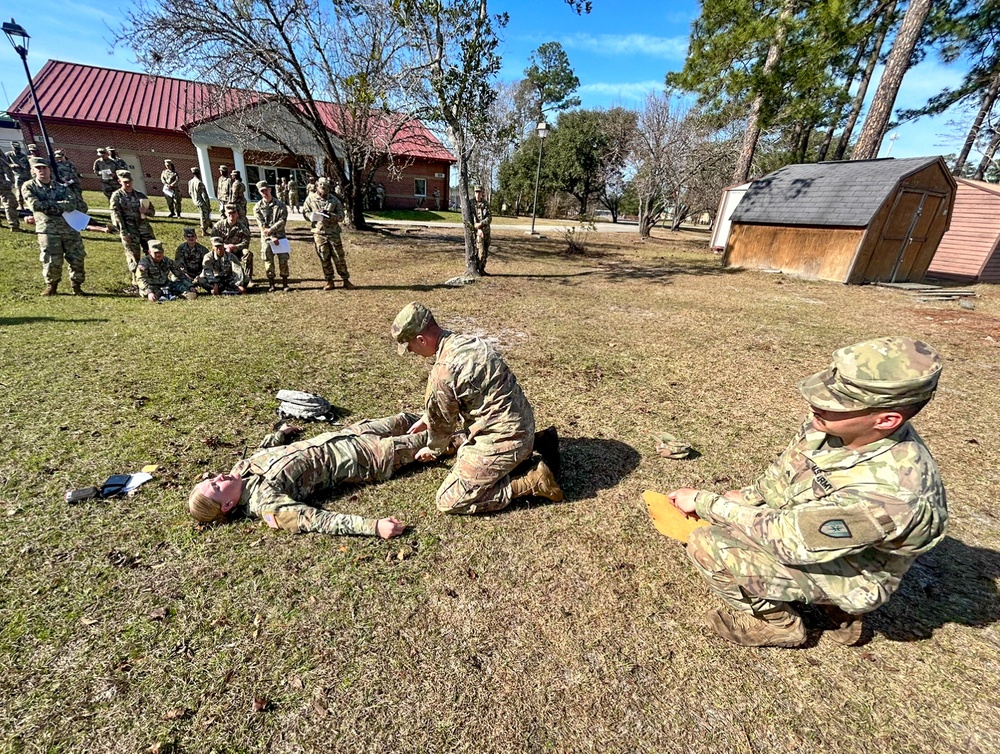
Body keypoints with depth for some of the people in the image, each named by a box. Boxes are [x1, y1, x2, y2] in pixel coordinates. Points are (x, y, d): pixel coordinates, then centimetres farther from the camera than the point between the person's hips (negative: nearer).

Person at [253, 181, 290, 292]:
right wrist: (272, 237, -14)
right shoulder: (258, 207, 6)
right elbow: (262, 225, -2)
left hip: (280, 236, 0)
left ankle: (285, 283, 8)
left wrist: (271, 230, -16)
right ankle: (271, 284, 10)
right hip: (266, 238, 0)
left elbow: (282, 220, -6)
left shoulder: (280, 205, 5)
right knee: (268, 262, 1)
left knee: (283, 260, -2)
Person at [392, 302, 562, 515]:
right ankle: (535, 444, 20)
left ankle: (531, 481, -3)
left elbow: (442, 421, -4)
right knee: (465, 457, 31)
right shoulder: (467, 340, 5)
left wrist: (431, 448, 17)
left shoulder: (443, 371, -23)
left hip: (502, 439, -9)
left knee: (448, 501, -2)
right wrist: (425, 420, 31)